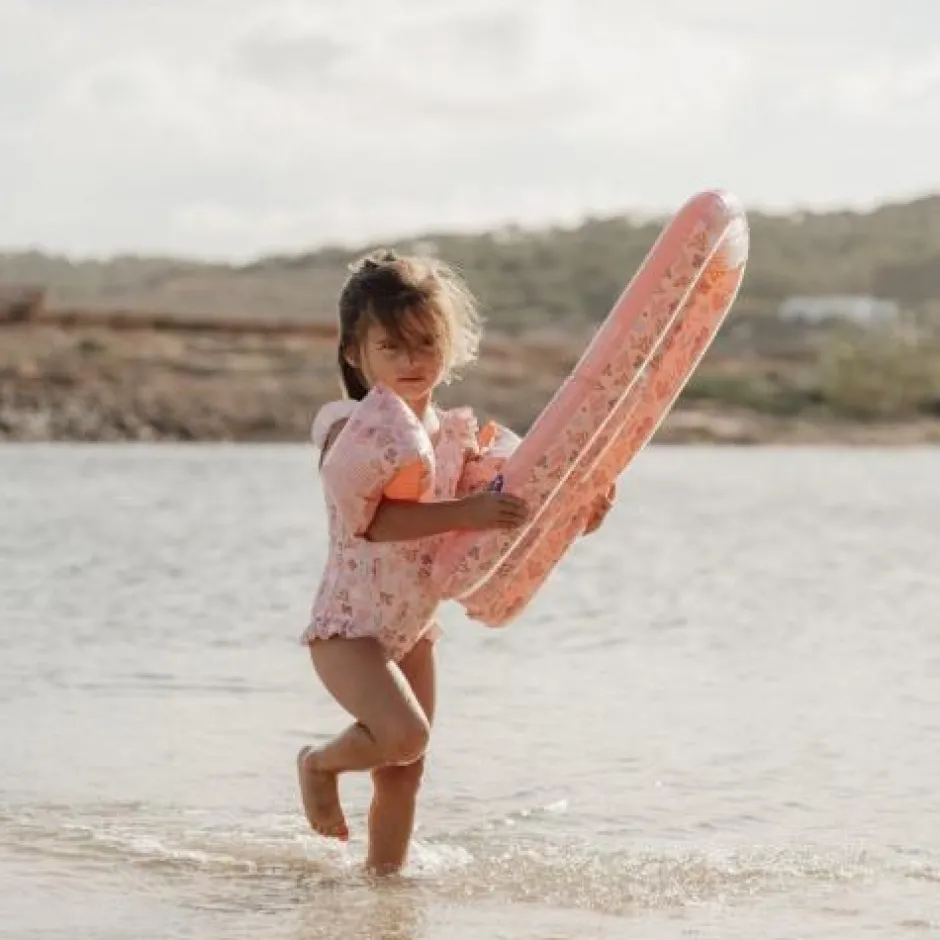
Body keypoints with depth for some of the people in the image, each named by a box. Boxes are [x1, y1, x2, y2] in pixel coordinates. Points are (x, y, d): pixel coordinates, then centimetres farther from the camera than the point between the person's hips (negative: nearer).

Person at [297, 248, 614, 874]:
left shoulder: (457, 434, 2)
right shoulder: (349, 427, -17)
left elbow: (485, 530, 7)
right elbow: (374, 521, -30)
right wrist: (465, 512, -39)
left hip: (415, 629, 7)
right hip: (348, 625, -7)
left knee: (405, 771, 11)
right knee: (405, 734, -25)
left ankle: (384, 874, 27)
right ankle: (320, 764, 3)